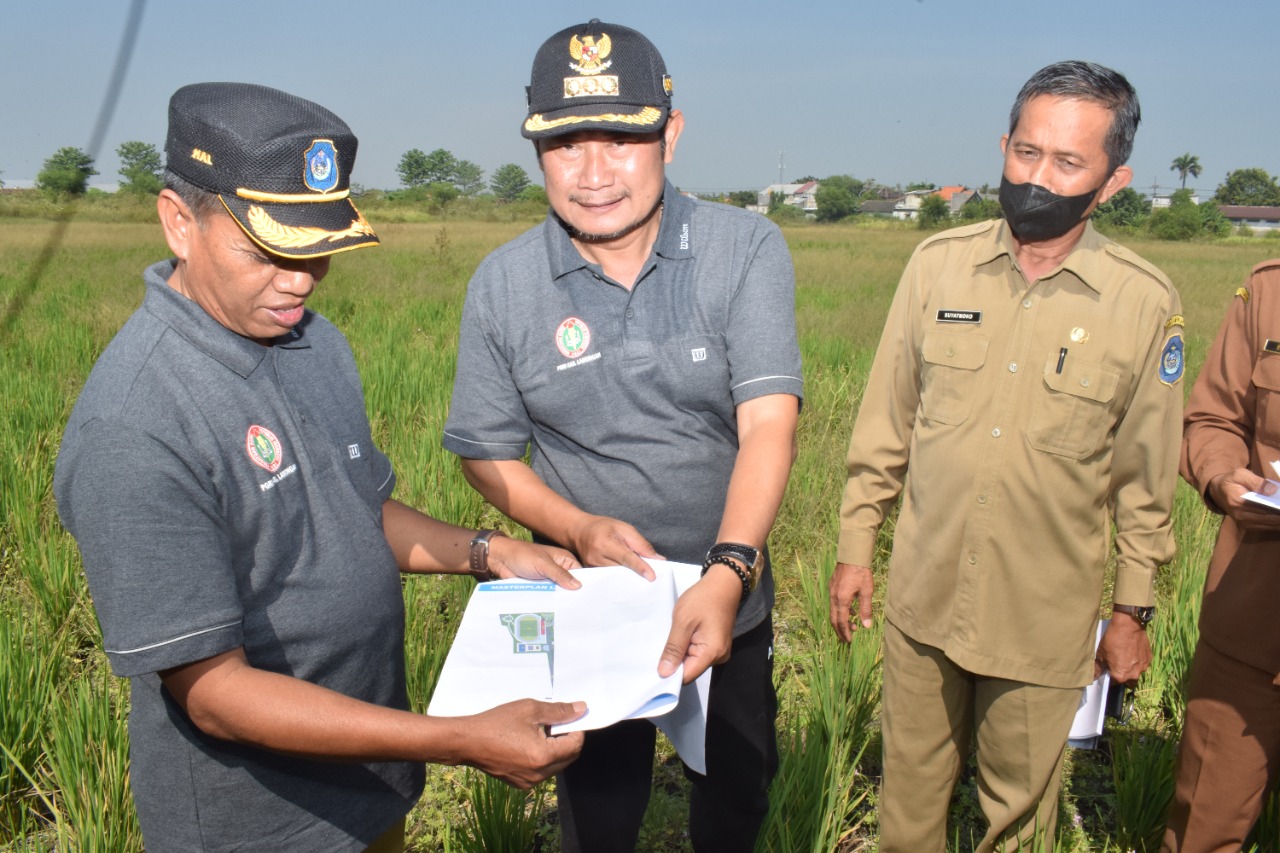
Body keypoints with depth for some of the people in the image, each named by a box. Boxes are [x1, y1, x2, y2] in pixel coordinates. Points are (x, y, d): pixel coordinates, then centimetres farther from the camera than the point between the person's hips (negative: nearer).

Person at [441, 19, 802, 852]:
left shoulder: (747, 250, -15)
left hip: (730, 601, 1)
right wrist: (579, 527, -23)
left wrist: (728, 572, -39)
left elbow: (768, 420, -25)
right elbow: (486, 452, -5)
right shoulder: (503, 285, -12)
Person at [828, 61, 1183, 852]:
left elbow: (1145, 476, 0)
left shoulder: (1146, 303, -9)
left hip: (1046, 617, -1)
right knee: (911, 788, 18)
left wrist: (1134, 611, 4)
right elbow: (885, 422, 2)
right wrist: (855, 548, 4)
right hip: (923, 598, 2)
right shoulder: (939, 262, -5)